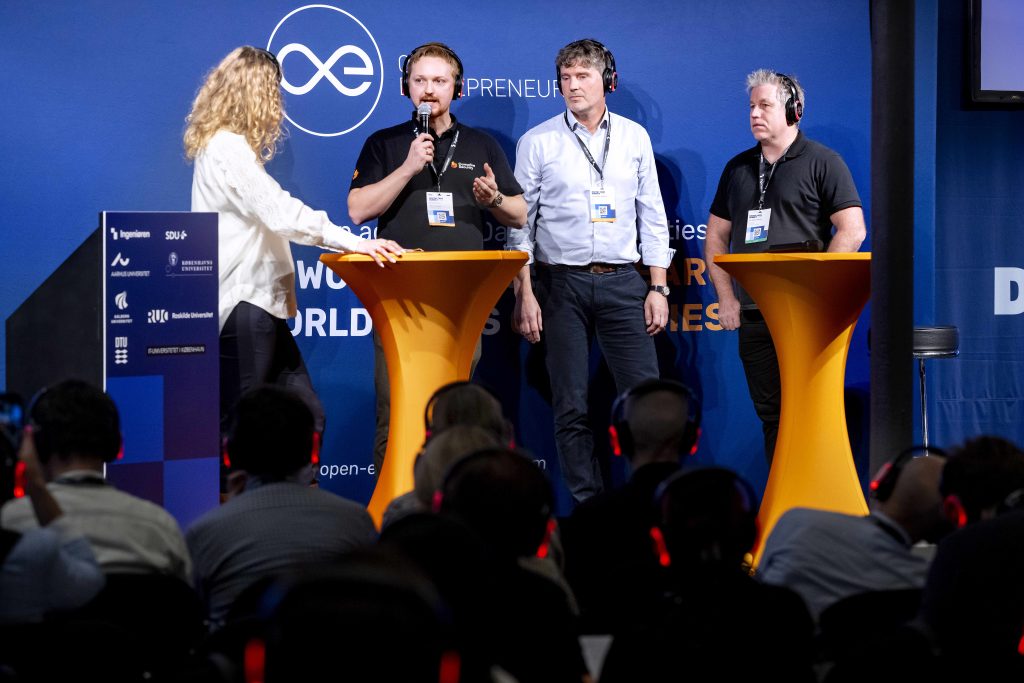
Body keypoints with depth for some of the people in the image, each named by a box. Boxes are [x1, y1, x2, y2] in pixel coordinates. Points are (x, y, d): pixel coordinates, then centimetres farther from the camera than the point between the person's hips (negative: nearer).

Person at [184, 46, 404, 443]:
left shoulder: (229, 146, 18)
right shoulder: (227, 149, -13)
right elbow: (278, 211, -22)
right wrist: (354, 243, -24)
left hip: (259, 298, 10)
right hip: (243, 301, -10)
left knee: (304, 414, 6)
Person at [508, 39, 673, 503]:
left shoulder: (634, 137, 9)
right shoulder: (538, 142, 3)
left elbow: (652, 216, 11)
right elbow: (520, 224, 3)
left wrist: (658, 287, 4)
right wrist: (525, 294, -5)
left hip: (622, 282, 1)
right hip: (562, 282, -1)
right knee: (571, 407, 1)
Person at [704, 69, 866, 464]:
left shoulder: (823, 162, 1)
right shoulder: (738, 168, 17)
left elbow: (852, 230, -6)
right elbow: (716, 236, 20)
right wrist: (726, 296, 7)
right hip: (752, 314, 5)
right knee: (769, 413, 6)